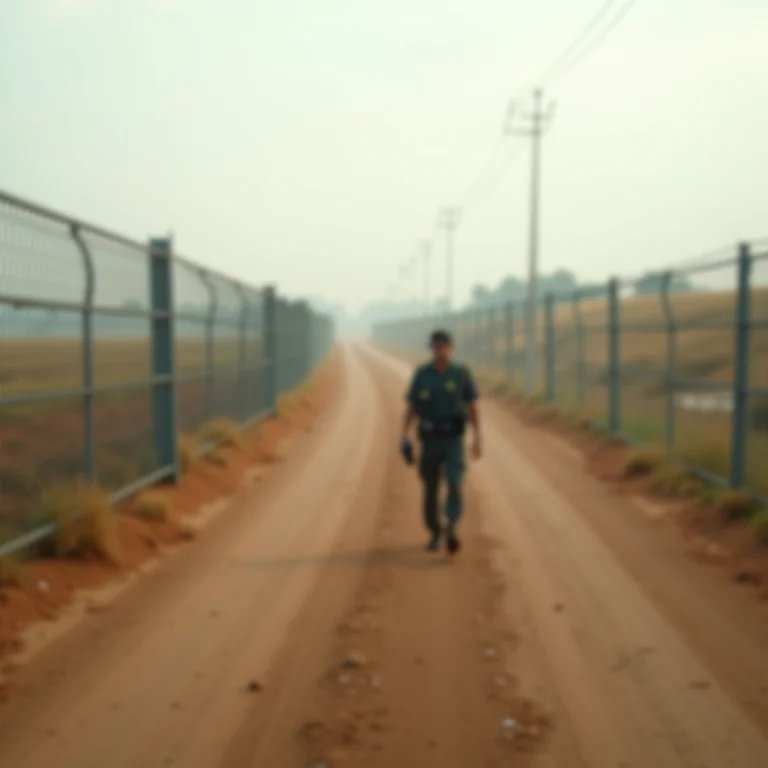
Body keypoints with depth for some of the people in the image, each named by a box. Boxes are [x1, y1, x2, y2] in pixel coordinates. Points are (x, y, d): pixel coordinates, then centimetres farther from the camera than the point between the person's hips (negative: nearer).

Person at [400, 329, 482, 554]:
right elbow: (410, 408, 2)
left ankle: (451, 531, -29)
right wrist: (405, 436, -10)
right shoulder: (421, 374, 0)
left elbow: (472, 408, 1)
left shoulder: (461, 374, -2)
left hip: (453, 440, -1)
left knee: (454, 482, -21)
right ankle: (435, 534, 24)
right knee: (430, 489, 6)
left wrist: (477, 438, -7)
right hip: (429, 440, 1)